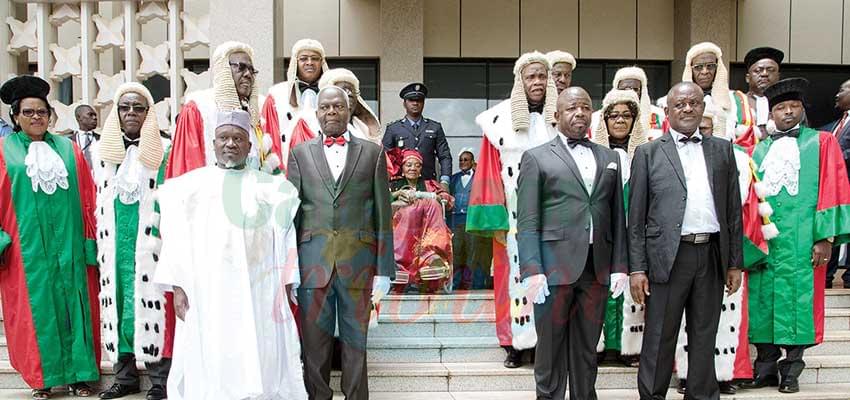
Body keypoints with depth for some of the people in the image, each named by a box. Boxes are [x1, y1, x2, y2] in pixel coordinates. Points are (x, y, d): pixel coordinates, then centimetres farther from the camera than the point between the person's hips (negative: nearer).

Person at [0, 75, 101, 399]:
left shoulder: (69, 149, 8)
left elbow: (87, 199, 7)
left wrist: (91, 241, 3)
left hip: (69, 245, 2)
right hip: (28, 248, -1)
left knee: (74, 307, 5)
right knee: (36, 310, 5)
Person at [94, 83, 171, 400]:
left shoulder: (163, 149, -2)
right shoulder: (104, 150, 12)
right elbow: (99, 203, 18)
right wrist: (98, 242, 14)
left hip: (150, 243, -4)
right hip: (115, 243, 5)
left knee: (150, 303, -4)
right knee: (118, 304, 8)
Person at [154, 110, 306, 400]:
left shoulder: (271, 188, 7)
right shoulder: (189, 185, 8)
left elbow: (285, 242, 6)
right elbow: (176, 239, 5)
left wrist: (285, 289, 1)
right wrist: (177, 287, -3)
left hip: (258, 294, 0)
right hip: (204, 293, 0)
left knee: (258, 364, 1)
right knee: (208, 367, 2)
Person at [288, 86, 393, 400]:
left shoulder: (373, 153, 8)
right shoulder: (300, 154, 10)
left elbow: (383, 215, 4)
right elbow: (291, 213, 6)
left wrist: (384, 270, -1)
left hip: (359, 263, 0)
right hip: (313, 264, 1)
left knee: (356, 341, 7)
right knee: (314, 342, 7)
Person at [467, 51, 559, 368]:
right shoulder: (500, 118, 1)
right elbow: (491, 171, 1)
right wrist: (495, 219, -4)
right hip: (514, 214, 0)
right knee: (515, 272, 3)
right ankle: (515, 345, 12)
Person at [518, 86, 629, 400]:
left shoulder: (610, 158, 15)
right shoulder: (536, 157, 3)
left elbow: (617, 217, 14)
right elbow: (527, 222, -4)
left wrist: (620, 266, 6)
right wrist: (532, 270, -12)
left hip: (597, 268, 4)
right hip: (554, 267, -3)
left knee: (587, 350, 11)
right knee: (551, 350, 5)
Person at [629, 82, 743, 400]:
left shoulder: (722, 150, 12)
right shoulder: (648, 153, 3)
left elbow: (733, 210, 11)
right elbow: (636, 216, 0)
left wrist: (735, 262, 6)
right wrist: (637, 268, -5)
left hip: (712, 256, 3)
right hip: (668, 256, -3)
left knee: (705, 339, 13)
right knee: (659, 340, 5)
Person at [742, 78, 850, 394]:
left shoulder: (821, 142, 7)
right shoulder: (758, 150, 15)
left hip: (801, 243, -3)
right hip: (761, 241, 3)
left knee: (797, 303, -1)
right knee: (762, 303, 4)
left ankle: (791, 370, 11)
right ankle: (766, 368, 15)